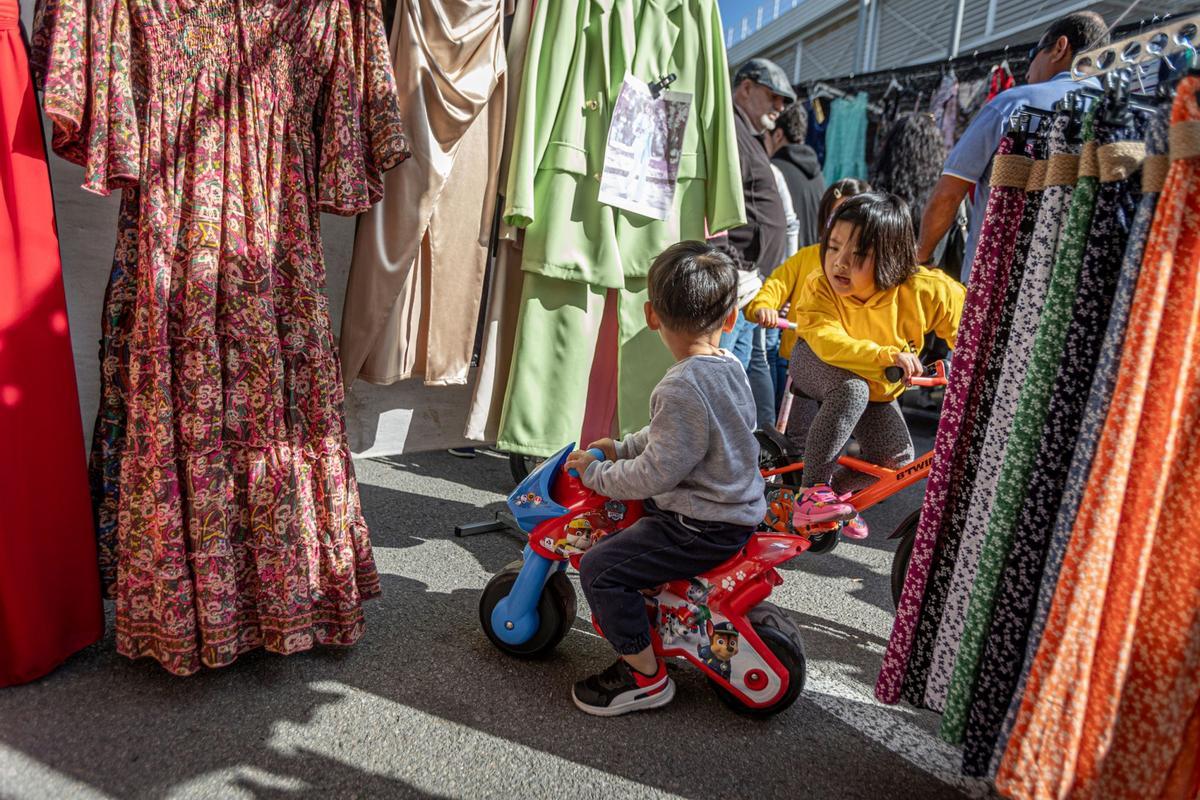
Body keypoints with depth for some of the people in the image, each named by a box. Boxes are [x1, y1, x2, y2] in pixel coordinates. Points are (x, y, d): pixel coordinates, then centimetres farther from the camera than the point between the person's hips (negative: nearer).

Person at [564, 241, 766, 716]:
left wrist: (596, 473, -11)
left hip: (705, 528, -10)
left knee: (600, 568, -10)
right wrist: (620, 447, 12)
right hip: (737, 508, 10)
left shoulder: (682, 387, -27)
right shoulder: (729, 367, 4)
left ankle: (645, 675, 3)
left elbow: (657, 472, -25)